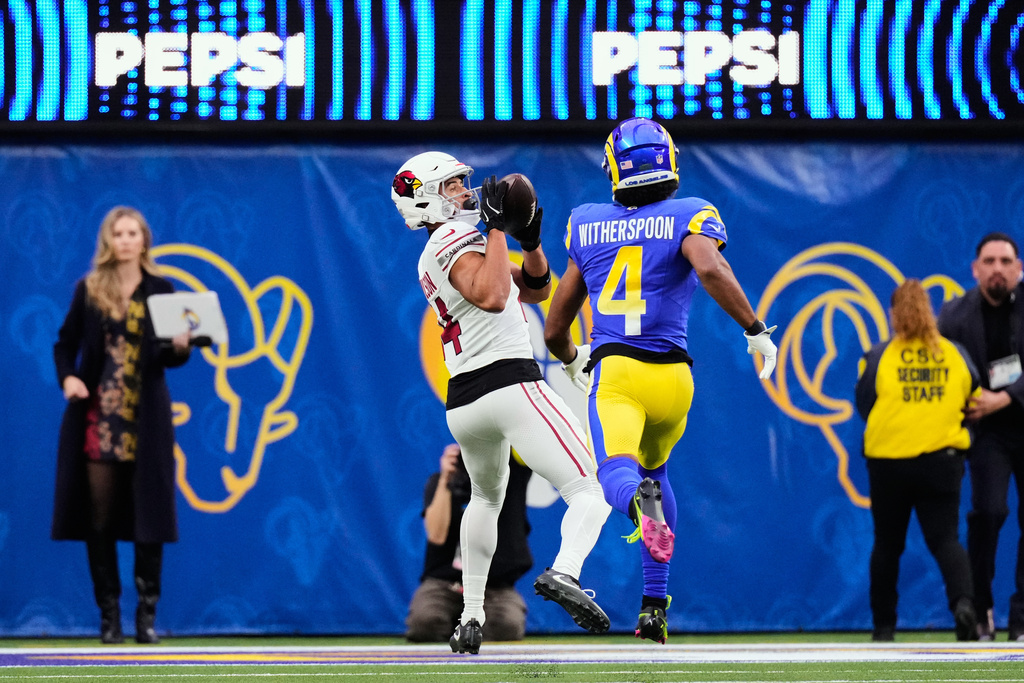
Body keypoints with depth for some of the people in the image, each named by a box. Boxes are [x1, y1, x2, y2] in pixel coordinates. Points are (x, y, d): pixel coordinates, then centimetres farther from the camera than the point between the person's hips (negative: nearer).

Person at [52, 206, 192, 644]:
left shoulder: (160, 290, 5)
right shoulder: (88, 290, 5)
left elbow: (170, 357, 6)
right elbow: (66, 342, 9)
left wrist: (181, 347, -16)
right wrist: (67, 378, -9)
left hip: (145, 419, 0)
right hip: (97, 417, 0)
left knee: (148, 514, -2)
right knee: (99, 516, -1)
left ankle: (147, 613, 4)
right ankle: (109, 613, 6)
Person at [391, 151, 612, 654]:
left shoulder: (437, 254, 22)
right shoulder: (455, 241, -5)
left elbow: (536, 289, 24)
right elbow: (492, 298, -25)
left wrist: (530, 240, 7)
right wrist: (499, 228, -17)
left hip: (461, 404, 9)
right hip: (509, 385, -9)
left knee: (487, 497, 33)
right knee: (590, 490, -12)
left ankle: (471, 617, 29)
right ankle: (564, 573, -39)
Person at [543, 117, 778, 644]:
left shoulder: (587, 227, 13)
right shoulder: (689, 218, 3)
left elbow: (554, 332, 19)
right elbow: (710, 269, -22)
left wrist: (572, 360, 41)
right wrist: (756, 330, -13)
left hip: (612, 370, -1)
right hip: (669, 373, 1)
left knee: (618, 476, -19)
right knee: (655, 469, 26)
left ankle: (640, 501, -59)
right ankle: (654, 606, 27)